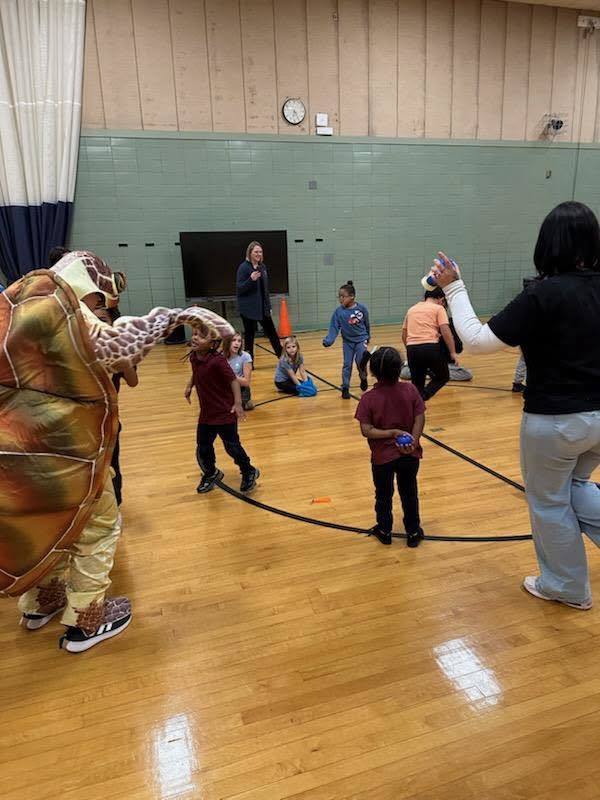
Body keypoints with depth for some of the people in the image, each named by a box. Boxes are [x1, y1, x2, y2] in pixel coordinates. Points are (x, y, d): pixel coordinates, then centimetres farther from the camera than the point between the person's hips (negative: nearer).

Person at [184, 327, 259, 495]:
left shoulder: (218, 360, -25)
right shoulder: (193, 357, -3)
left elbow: (233, 380, -23)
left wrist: (237, 403, -30)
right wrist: (189, 386, 11)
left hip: (225, 412, -7)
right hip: (206, 413, 7)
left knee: (232, 446, 7)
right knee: (203, 448, 14)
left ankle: (249, 473, 32)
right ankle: (210, 474, 41)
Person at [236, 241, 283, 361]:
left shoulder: (262, 267, 10)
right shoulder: (243, 267, -10)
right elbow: (240, 288, -13)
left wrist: (268, 306, 14)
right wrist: (251, 279, -29)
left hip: (262, 307, 6)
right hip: (248, 308, -6)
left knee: (271, 332, 10)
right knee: (249, 334, 2)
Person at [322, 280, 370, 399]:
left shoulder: (362, 308, -11)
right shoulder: (338, 311, -11)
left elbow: (367, 324, 4)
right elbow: (334, 328, -14)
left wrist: (367, 337, 15)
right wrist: (328, 341, -27)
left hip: (361, 339, -1)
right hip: (347, 342, 1)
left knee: (360, 361, -13)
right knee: (347, 365, 4)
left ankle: (363, 378, 18)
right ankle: (345, 388, 15)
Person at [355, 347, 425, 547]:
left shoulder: (368, 398, -17)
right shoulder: (410, 390, -11)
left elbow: (366, 431, -20)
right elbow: (420, 419, -13)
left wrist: (392, 433, -16)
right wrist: (413, 441, -14)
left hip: (382, 457, -2)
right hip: (409, 455, 2)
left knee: (383, 495, 19)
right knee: (409, 493, 20)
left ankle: (384, 531, 35)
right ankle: (413, 532, 33)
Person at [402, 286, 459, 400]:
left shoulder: (411, 309, 23)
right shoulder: (438, 308, 8)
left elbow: (404, 336, 23)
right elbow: (445, 331, -4)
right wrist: (453, 352, 0)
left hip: (411, 349, 4)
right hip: (430, 347, -4)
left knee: (417, 383, 20)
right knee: (443, 377, 16)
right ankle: (423, 396, -9)